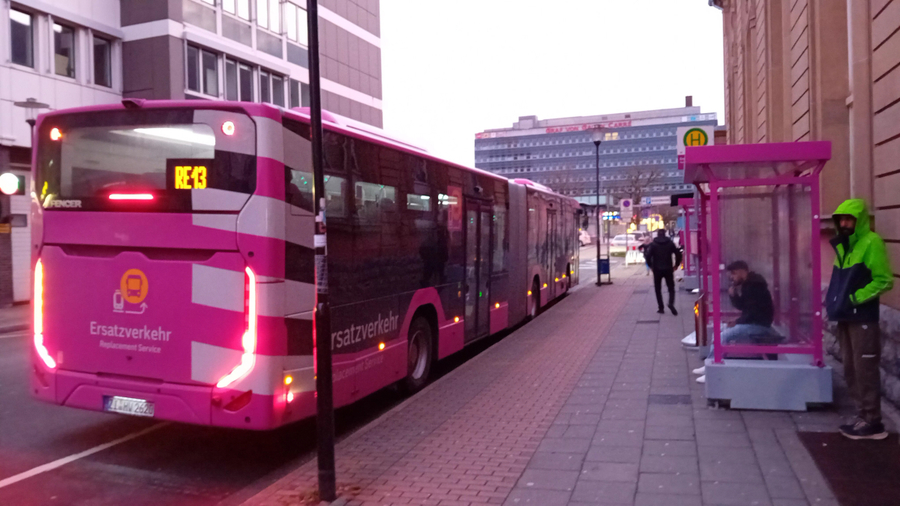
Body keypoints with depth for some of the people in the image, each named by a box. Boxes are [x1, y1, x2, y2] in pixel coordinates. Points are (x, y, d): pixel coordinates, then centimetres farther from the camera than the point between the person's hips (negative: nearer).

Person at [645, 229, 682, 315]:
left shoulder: (653, 244, -4)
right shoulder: (670, 243, 2)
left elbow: (648, 256, -13)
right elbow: (678, 254, -3)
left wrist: (651, 266, 0)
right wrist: (676, 265, 8)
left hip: (657, 269, -1)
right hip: (668, 269, 1)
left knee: (658, 289, 11)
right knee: (671, 288, 7)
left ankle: (661, 308, 6)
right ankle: (671, 303, -19)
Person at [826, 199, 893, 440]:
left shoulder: (871, 242, -11)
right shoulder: (843, 244, 14)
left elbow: (884, 280, -14)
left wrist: (854, 299, -18)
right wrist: (833, 300, 7)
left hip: (863, 318, -8)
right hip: (845, 318, 8)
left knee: (865, 370, -3)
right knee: (851, 370, 13)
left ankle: (873, 422, 6)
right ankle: (863, 416, 24)